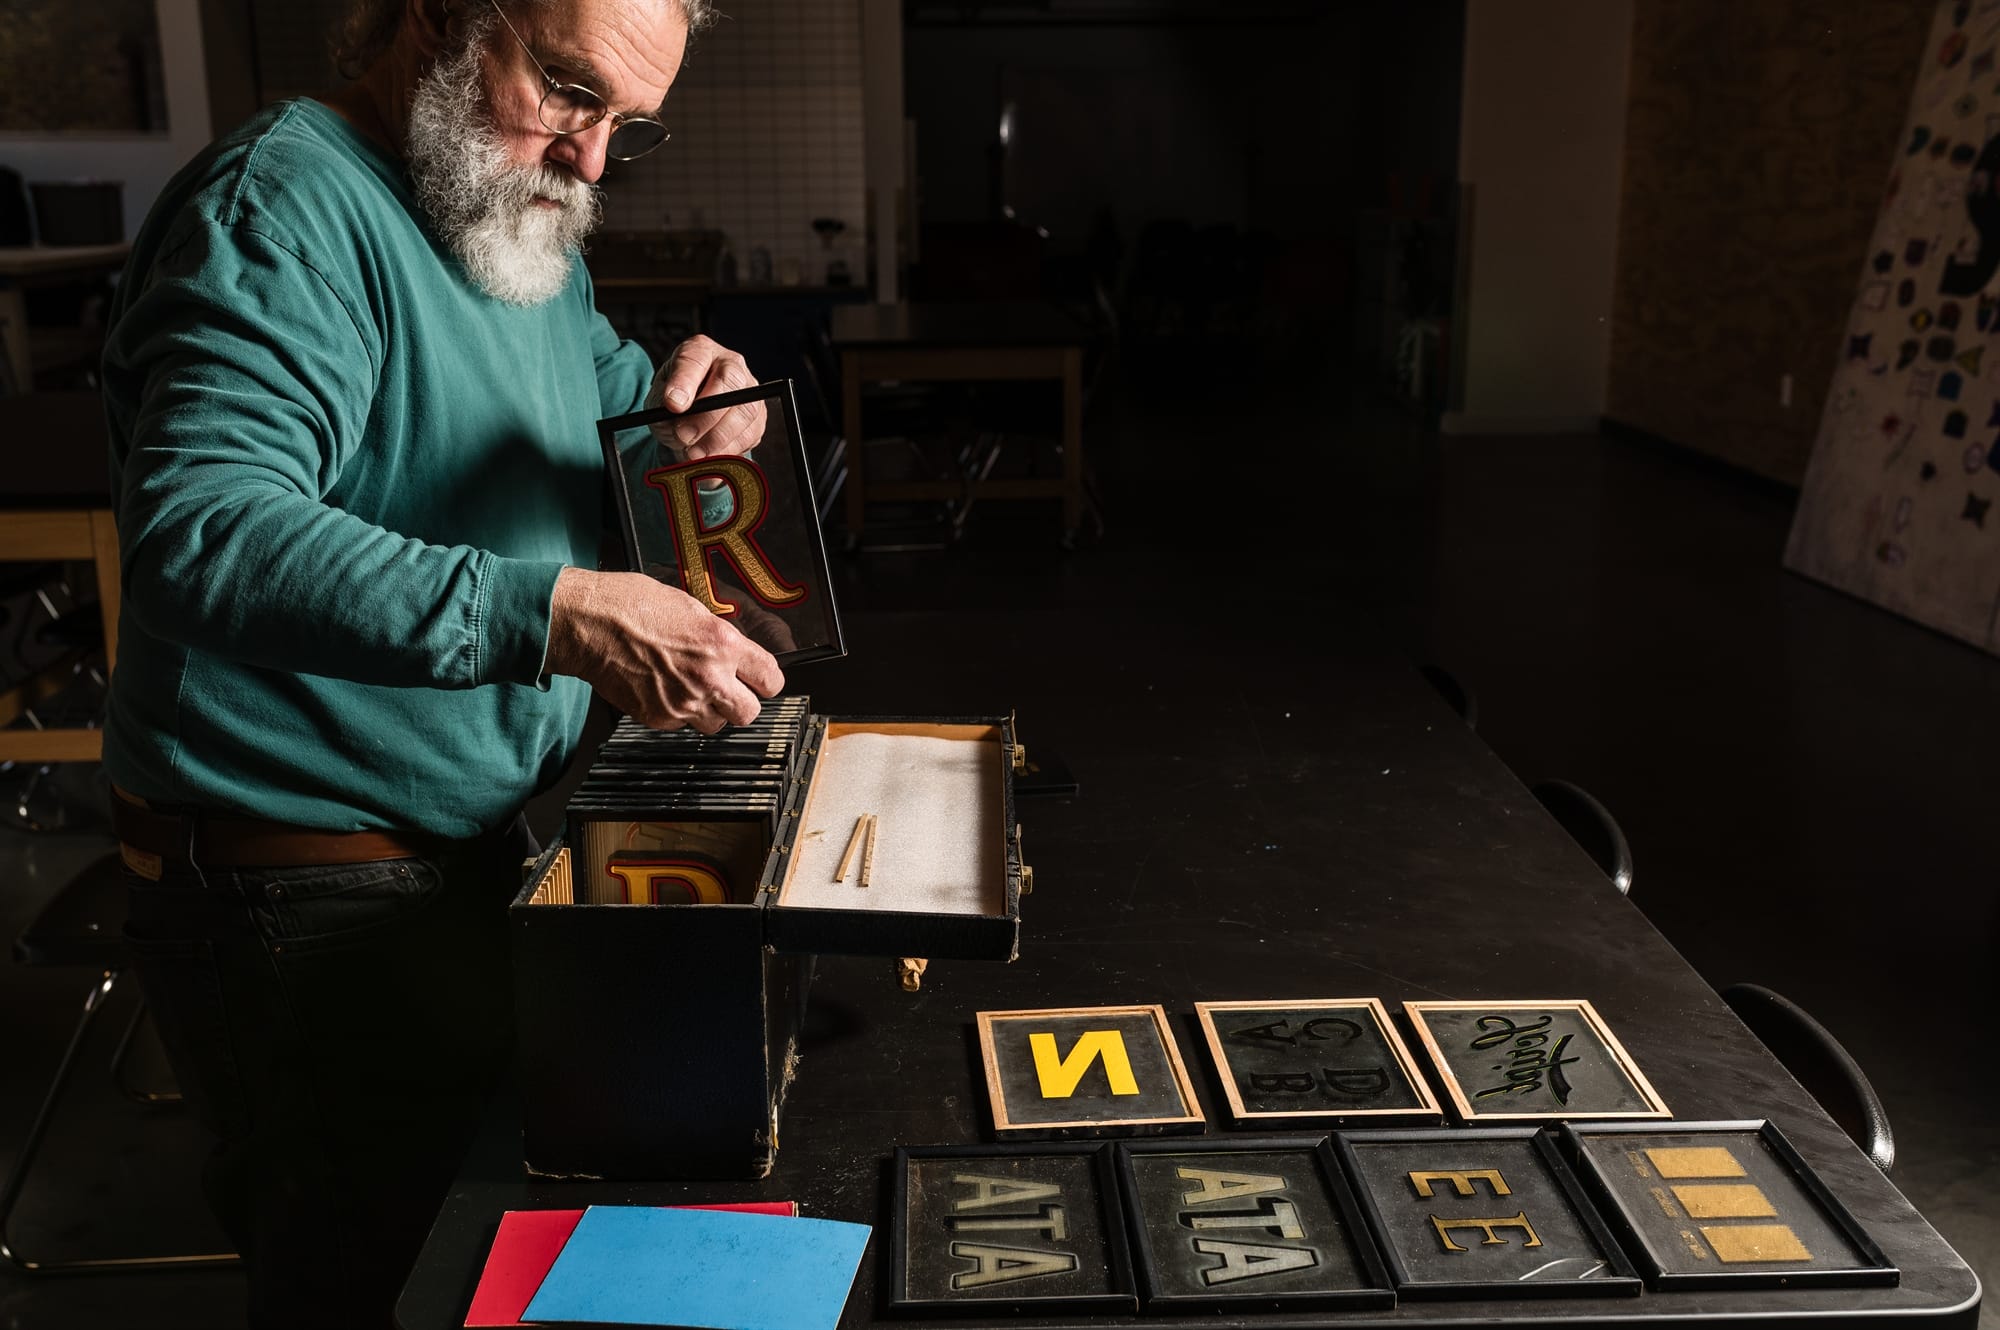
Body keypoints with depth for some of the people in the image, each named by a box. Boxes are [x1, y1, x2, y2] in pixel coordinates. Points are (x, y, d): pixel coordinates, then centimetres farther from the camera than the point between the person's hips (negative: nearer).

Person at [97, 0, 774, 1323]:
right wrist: (557, 612, -44)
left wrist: (688, 402, -6)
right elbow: (200, 531, -34)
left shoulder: (525, 226, 9)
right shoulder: (285, 208, -20)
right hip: (307, 899, -9)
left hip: (490, 851, 9)